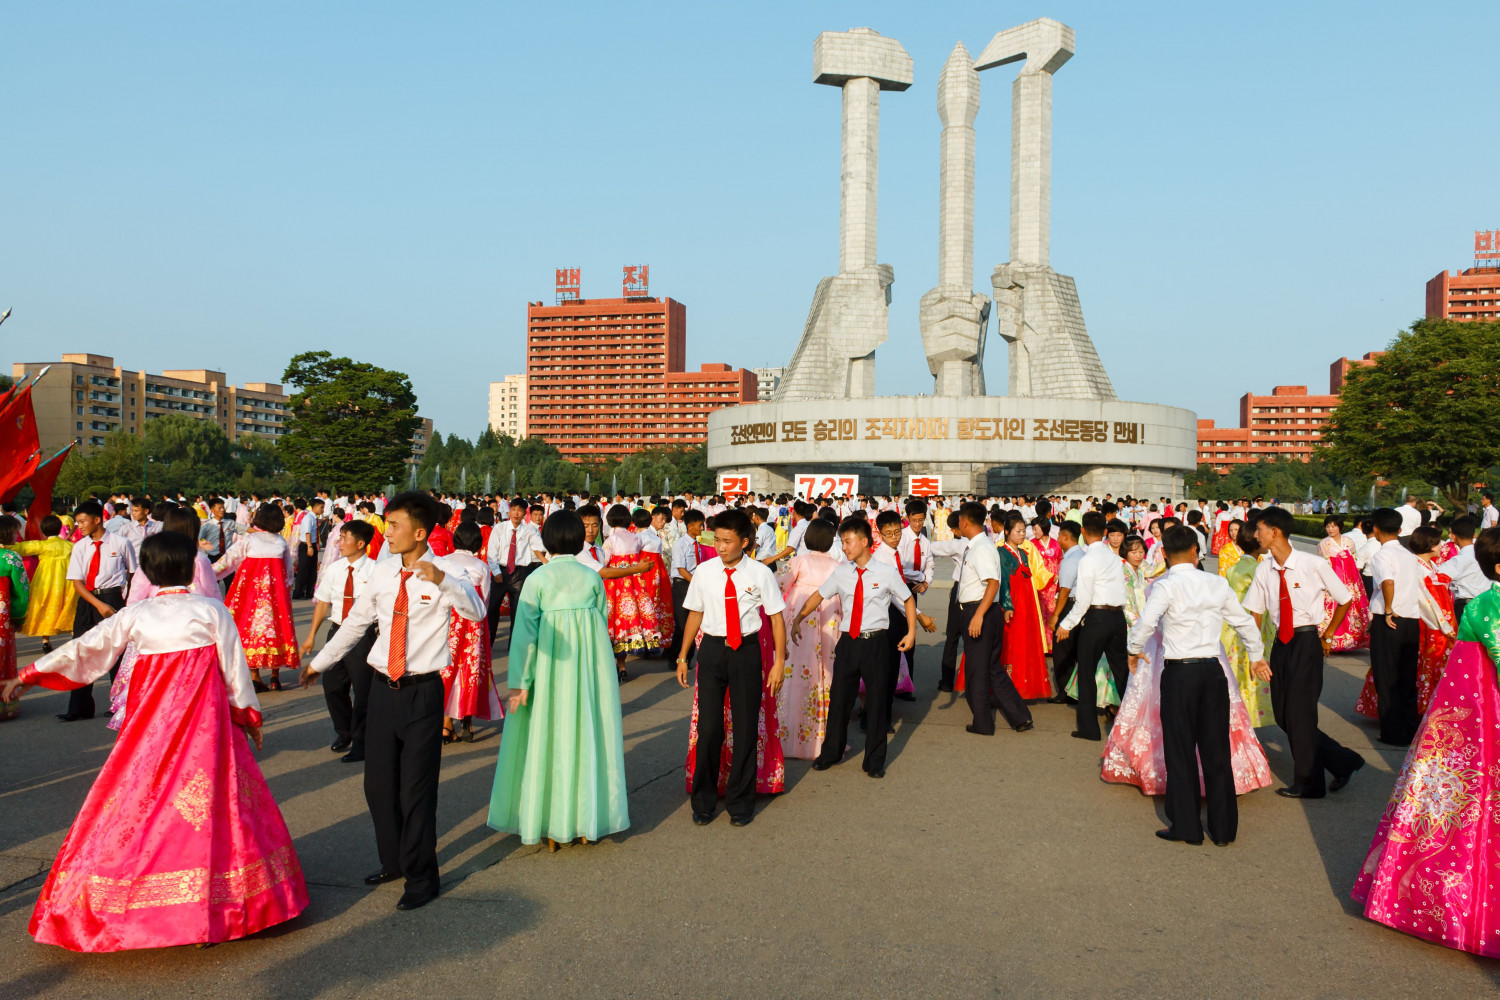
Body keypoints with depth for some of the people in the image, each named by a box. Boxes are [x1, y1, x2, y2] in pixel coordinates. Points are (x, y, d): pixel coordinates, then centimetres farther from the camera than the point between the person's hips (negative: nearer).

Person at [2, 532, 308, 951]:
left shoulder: (134, 616, 2)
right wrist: (248, 714, 11)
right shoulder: (212, 611, -4)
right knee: (208, 804, 3)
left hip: (151, 725, 2)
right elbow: (234, 668, -1)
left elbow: (84, 649, 8)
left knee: (142, 801, 9)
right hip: (204, 720, -2)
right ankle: (213, 906, 7)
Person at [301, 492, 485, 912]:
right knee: (379, 782, 16)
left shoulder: (443, 573, -12)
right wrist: (318, 662, 26)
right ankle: (393, 861, 36)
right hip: (384, 688, 6)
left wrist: (442, 580, -47)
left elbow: (476, 612, -31)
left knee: (417, 788, 1)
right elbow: (355, 621, 18)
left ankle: (421, 878, 18)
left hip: (423, 691, -6)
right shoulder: (383, 572, 4)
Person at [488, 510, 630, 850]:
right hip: (591, 661, 2)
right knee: (588, 733, 10)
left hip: (550, 666, -2)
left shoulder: (537, 578, -5)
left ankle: (550, 824, 14)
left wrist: (519, 682, -7)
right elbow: (603, 621, 5)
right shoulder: (592, 576, 2)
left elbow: (525, 631, -8)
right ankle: (589, 817, 17)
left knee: (547, 737, 7)